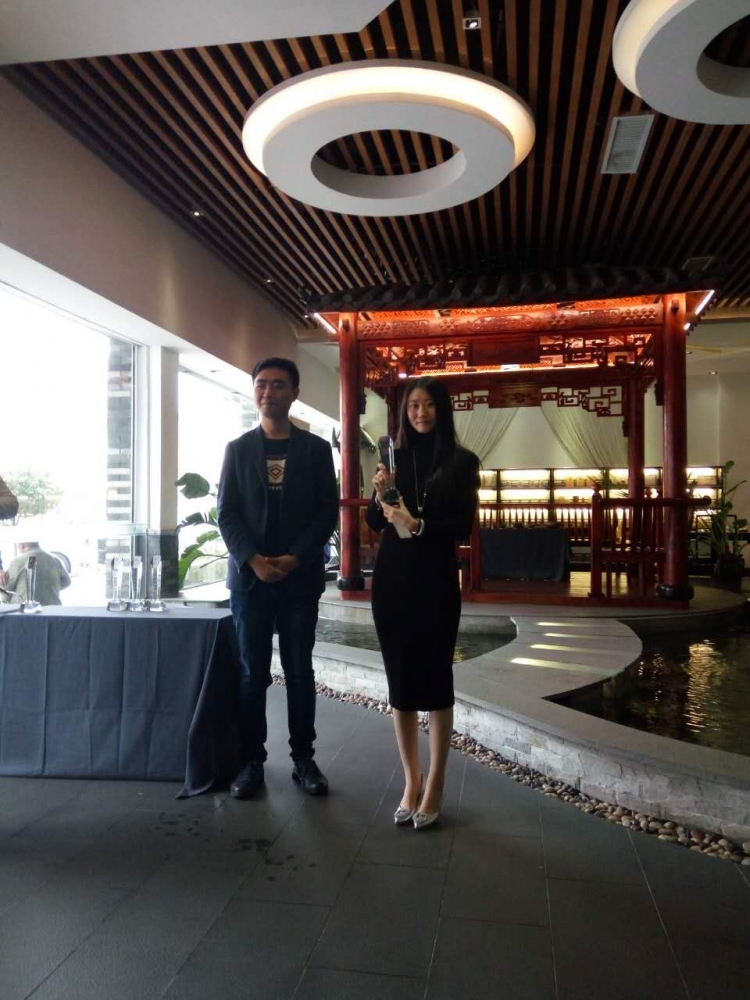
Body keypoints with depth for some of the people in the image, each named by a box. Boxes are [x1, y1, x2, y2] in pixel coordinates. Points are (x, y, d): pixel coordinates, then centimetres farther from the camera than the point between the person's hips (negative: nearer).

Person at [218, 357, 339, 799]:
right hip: (249, 575, 1)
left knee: (300, 671, 6)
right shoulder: (238, 449, 8)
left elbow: (328, 513, 1)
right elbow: (226, 514, 2)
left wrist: (296, 558, -12)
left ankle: (304, 758, 18)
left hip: (300, 576, 0)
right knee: (252, 673, 5)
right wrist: (254, 560, -12)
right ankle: (252, 761, 16)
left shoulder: (316, 449, 6)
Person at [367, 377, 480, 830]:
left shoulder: (461, 461, 0)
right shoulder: (395, 457, 8)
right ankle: (411, 781, 19)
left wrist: (418, 524, -19)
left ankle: (435, 786, 12)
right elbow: (375, 523, 9)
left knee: (435, 678, 0)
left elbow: (464, 526, -6)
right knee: (400, 678, 7)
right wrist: (380, 495, -9)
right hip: (392, 579, 3)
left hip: (436, 580, -3)